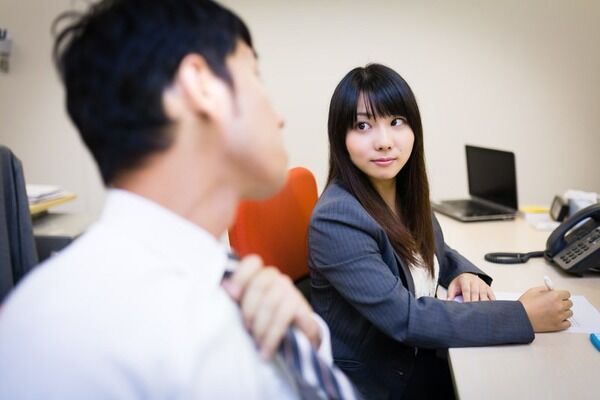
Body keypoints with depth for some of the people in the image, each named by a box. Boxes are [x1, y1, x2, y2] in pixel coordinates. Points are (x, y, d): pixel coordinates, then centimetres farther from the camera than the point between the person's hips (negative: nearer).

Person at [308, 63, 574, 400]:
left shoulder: (406, 191, -2)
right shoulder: (336, 220, -25)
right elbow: (404, 318, -28)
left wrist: (465, 273, -6)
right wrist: (524, 317, -25)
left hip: (420, 358, 7)